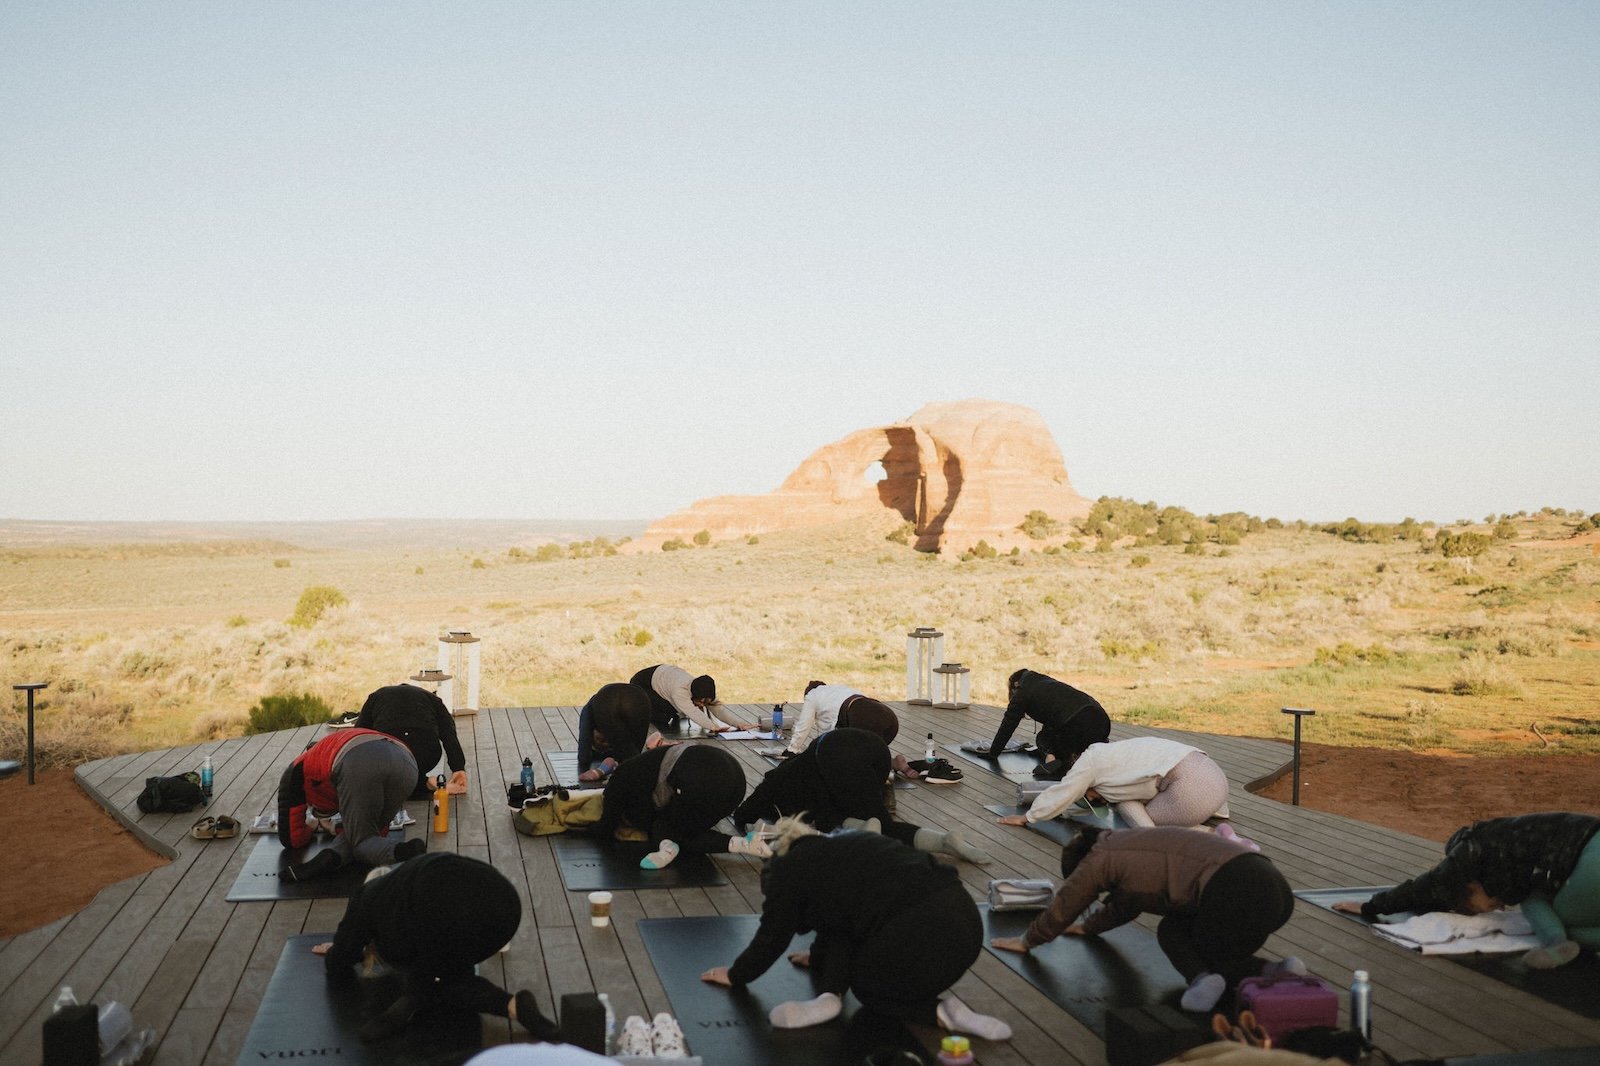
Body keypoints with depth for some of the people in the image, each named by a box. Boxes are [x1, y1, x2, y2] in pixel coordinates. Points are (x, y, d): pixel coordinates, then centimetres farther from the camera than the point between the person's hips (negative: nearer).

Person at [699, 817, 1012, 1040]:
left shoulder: (790, 869, 10)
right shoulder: (844, 847, 32)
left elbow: (772, 937, 17)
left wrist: (737, 975, 34)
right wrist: (820, 957, 62)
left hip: (922, 936, -8)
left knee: (866, 986, 22)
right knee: (841, 918, 25)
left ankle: (940, 1011, 1)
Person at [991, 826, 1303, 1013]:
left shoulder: (1100, 859, 7)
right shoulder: (1130, 847, 32)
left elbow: (1063, 906, 20)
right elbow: (1123, 905, 49)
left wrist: (1027, 941, 36)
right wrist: (1089, 927, 64)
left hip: (1237, 895, -9)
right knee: (1173, 930, 22)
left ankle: (1262, 973, -11)